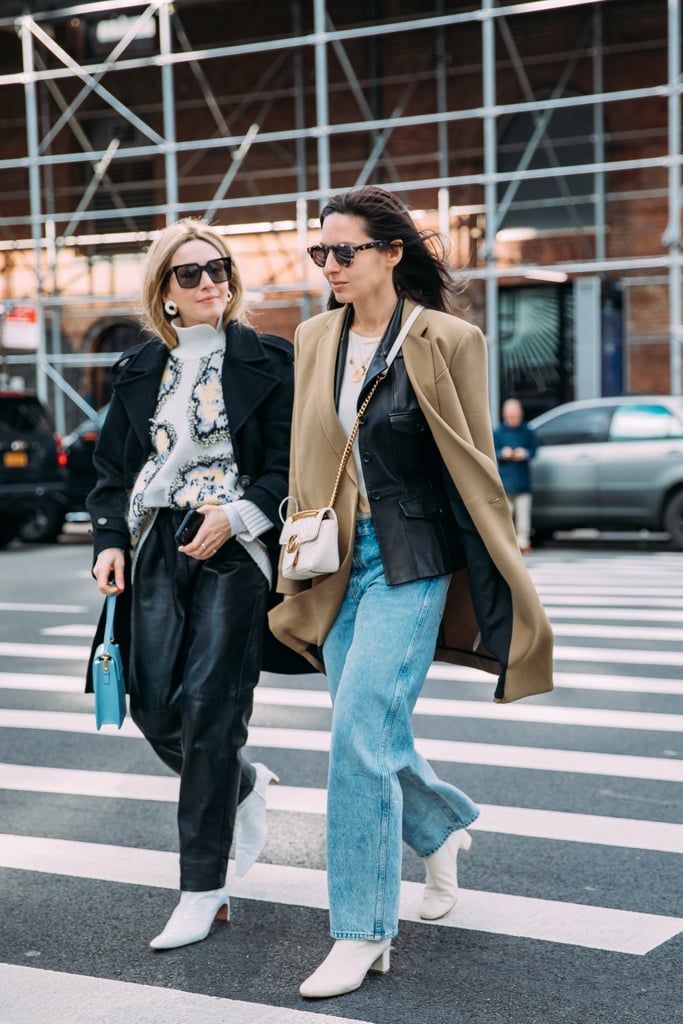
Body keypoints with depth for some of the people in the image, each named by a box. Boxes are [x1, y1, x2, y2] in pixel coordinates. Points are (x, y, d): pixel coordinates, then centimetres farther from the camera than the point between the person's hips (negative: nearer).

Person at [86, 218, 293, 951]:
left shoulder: (268, 360, 1)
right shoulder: (141, 370, 13)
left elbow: (290, 464, -3)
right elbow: (113, 466, 16)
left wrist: (235, 515, -15)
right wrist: (110, 541, 3)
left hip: (235, 552, -5)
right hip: (157, 549, 5)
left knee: (208, 710, -9)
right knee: (154, 709, -1)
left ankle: (202, 891, 1)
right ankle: (244, 785, 31)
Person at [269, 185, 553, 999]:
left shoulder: (446, 341, -8)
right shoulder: (315, 338, 7)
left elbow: (474, 466, -4)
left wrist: (498, 576, -1)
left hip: (410, 563, -6)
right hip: (340, 561, 6)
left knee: (359, 734, -11)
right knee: (371, 735, 13)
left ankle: (362, 933, 0)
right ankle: (442, 828, 44)